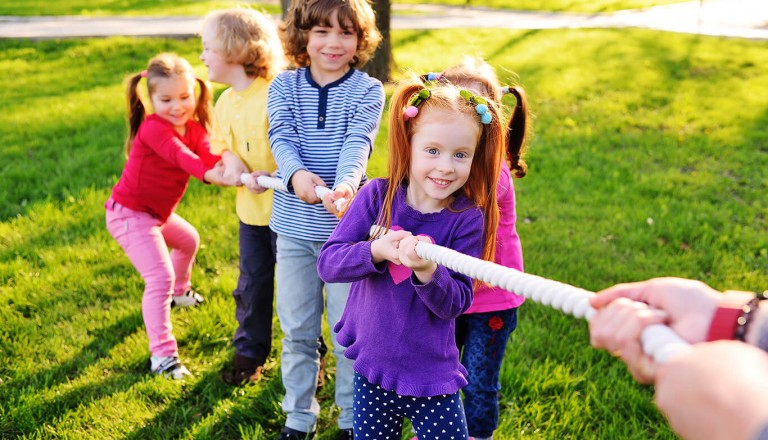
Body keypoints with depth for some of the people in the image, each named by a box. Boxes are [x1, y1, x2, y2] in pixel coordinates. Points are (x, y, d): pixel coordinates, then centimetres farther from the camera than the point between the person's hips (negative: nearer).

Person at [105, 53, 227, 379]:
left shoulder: (194, 128, -3)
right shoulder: (152, 127, -25)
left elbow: (208, 154, -23)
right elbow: (179, 154, -45)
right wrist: (208, 173, -65)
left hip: (157, 213, 9)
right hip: (129, 214, -9)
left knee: (189, 241, 32)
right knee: (160, 278, -17)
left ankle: (179, 291, 58)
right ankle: (162, 355, -11)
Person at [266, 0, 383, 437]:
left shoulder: (367, 90, -3)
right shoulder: (284, 86, 3)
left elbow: (358, 143, -18)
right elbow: (282, 138, -10)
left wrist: (346, 183, -39)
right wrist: (296, 174, -32)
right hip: (294, 224, 2)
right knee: (297, 327, 13)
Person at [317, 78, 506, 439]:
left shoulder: (468, 219, -12)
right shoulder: (376, 196, -9)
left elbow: (456, 304, -14)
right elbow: (327, 263, -13)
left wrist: (427, 271, -33)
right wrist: (377, 251, -30)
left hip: (433, 377, -1)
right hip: (372, 370, 2)